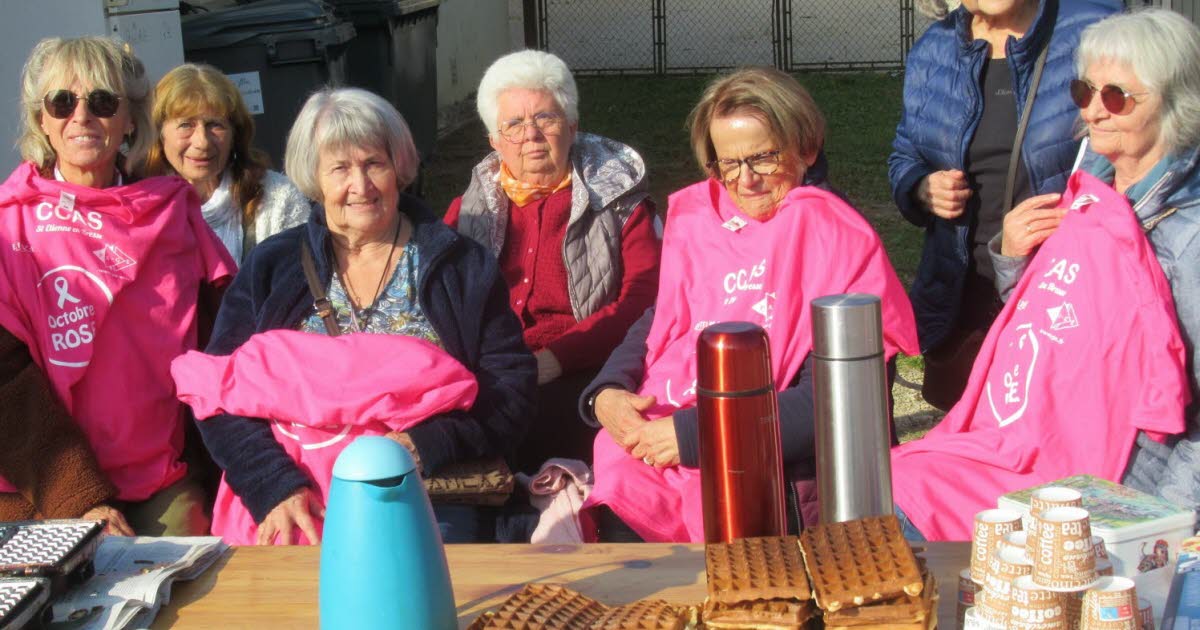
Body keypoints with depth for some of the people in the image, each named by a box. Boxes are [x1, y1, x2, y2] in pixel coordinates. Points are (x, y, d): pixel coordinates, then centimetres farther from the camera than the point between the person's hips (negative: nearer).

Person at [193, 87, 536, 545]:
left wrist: (424, 445, -14)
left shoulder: (463, 267, 9)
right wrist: (276, 489, -13)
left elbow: (511, 390, 3)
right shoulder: (270, 267, 11)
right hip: (300, 495, 0)